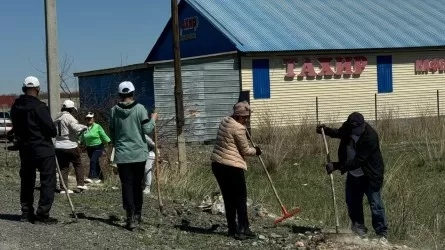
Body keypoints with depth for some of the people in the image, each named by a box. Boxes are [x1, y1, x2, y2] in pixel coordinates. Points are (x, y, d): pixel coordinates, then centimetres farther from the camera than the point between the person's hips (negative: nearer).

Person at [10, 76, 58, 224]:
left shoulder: (16, 107, 6)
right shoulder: (39, 106, -17)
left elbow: (16, 127, 11)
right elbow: (51, 129, -17)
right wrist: (53, 132, 4)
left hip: (24, 148, 8)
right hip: (43, 149, -7)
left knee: (26, 180, 16)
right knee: (48, 181, -2)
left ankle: (26, 213, 21)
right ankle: (42, 215, -5)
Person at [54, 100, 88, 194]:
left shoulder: (57, 118, 12)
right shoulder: (68, 117, -12)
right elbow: (76, 128, -24)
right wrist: (84, 127, -4)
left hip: (58, 146, 6)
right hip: (70, 146, -6)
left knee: (63, 167, 8)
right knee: (78, 164, 10)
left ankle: (63, 188, 5)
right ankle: (81, 184, 5)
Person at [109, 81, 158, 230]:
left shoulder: (114, 111, -1)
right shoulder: (140, 108, -7)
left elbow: (112, 132, 7)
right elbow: (147, 129, -8)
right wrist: (153, 118, 10)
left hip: (122, 155, 0)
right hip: (139, 153, 0)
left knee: (127, 185, 1)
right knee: (137, 185, 14)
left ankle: (131, 218, -8)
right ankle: (137, 215, 21)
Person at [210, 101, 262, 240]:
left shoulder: (225, 121, 10)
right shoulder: (239, 128, -15)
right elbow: (245, 151, -7)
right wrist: (256, 151, 12)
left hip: (217, 164, 9)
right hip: (232, 167, -9)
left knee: (228, 199, 13)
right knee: (240, 198, 2)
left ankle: (232, 229, 16)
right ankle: (243, 229, 1)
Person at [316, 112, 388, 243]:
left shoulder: (370, 137, -33)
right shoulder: (347, 127, -13)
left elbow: (358, 161, -33)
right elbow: (340, 133, 15)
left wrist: (336, 166, -34)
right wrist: (327, 130, -4)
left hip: (370, 175, -6)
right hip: (353, 174, 6)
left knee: (376, 205, -2)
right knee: (352, 202, 16)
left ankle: (382, 234, 12)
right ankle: (359, 226, 36)